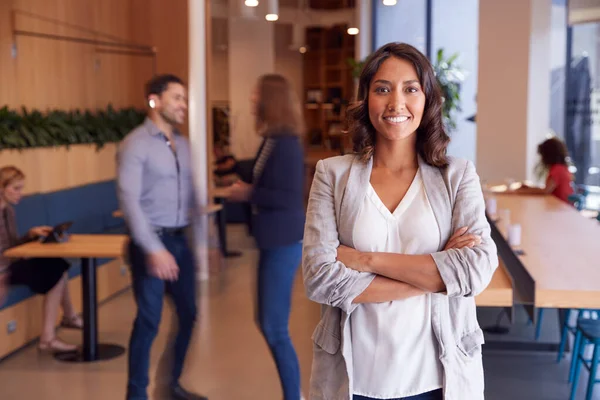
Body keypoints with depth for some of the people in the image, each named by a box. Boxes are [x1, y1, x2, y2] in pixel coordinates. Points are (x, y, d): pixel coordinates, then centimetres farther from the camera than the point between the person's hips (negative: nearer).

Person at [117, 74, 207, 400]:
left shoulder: (182, 144, 11)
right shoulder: (135, 143, -10)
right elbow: (129, 199, -17)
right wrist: (153, 248, -24)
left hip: (180, 240, 7)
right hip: (150, 242, -7)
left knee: (187, 314, 14)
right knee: (149, 321, -3)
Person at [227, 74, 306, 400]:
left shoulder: (284, 143, -18)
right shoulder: (273, 140, 11)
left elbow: (290, 198, -23)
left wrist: (248, 194, -14)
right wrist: (247, 189, 3)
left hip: (284, 244, -10)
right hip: (275, 242, 10)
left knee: (274, 328, -3)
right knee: (267, 322, 17)